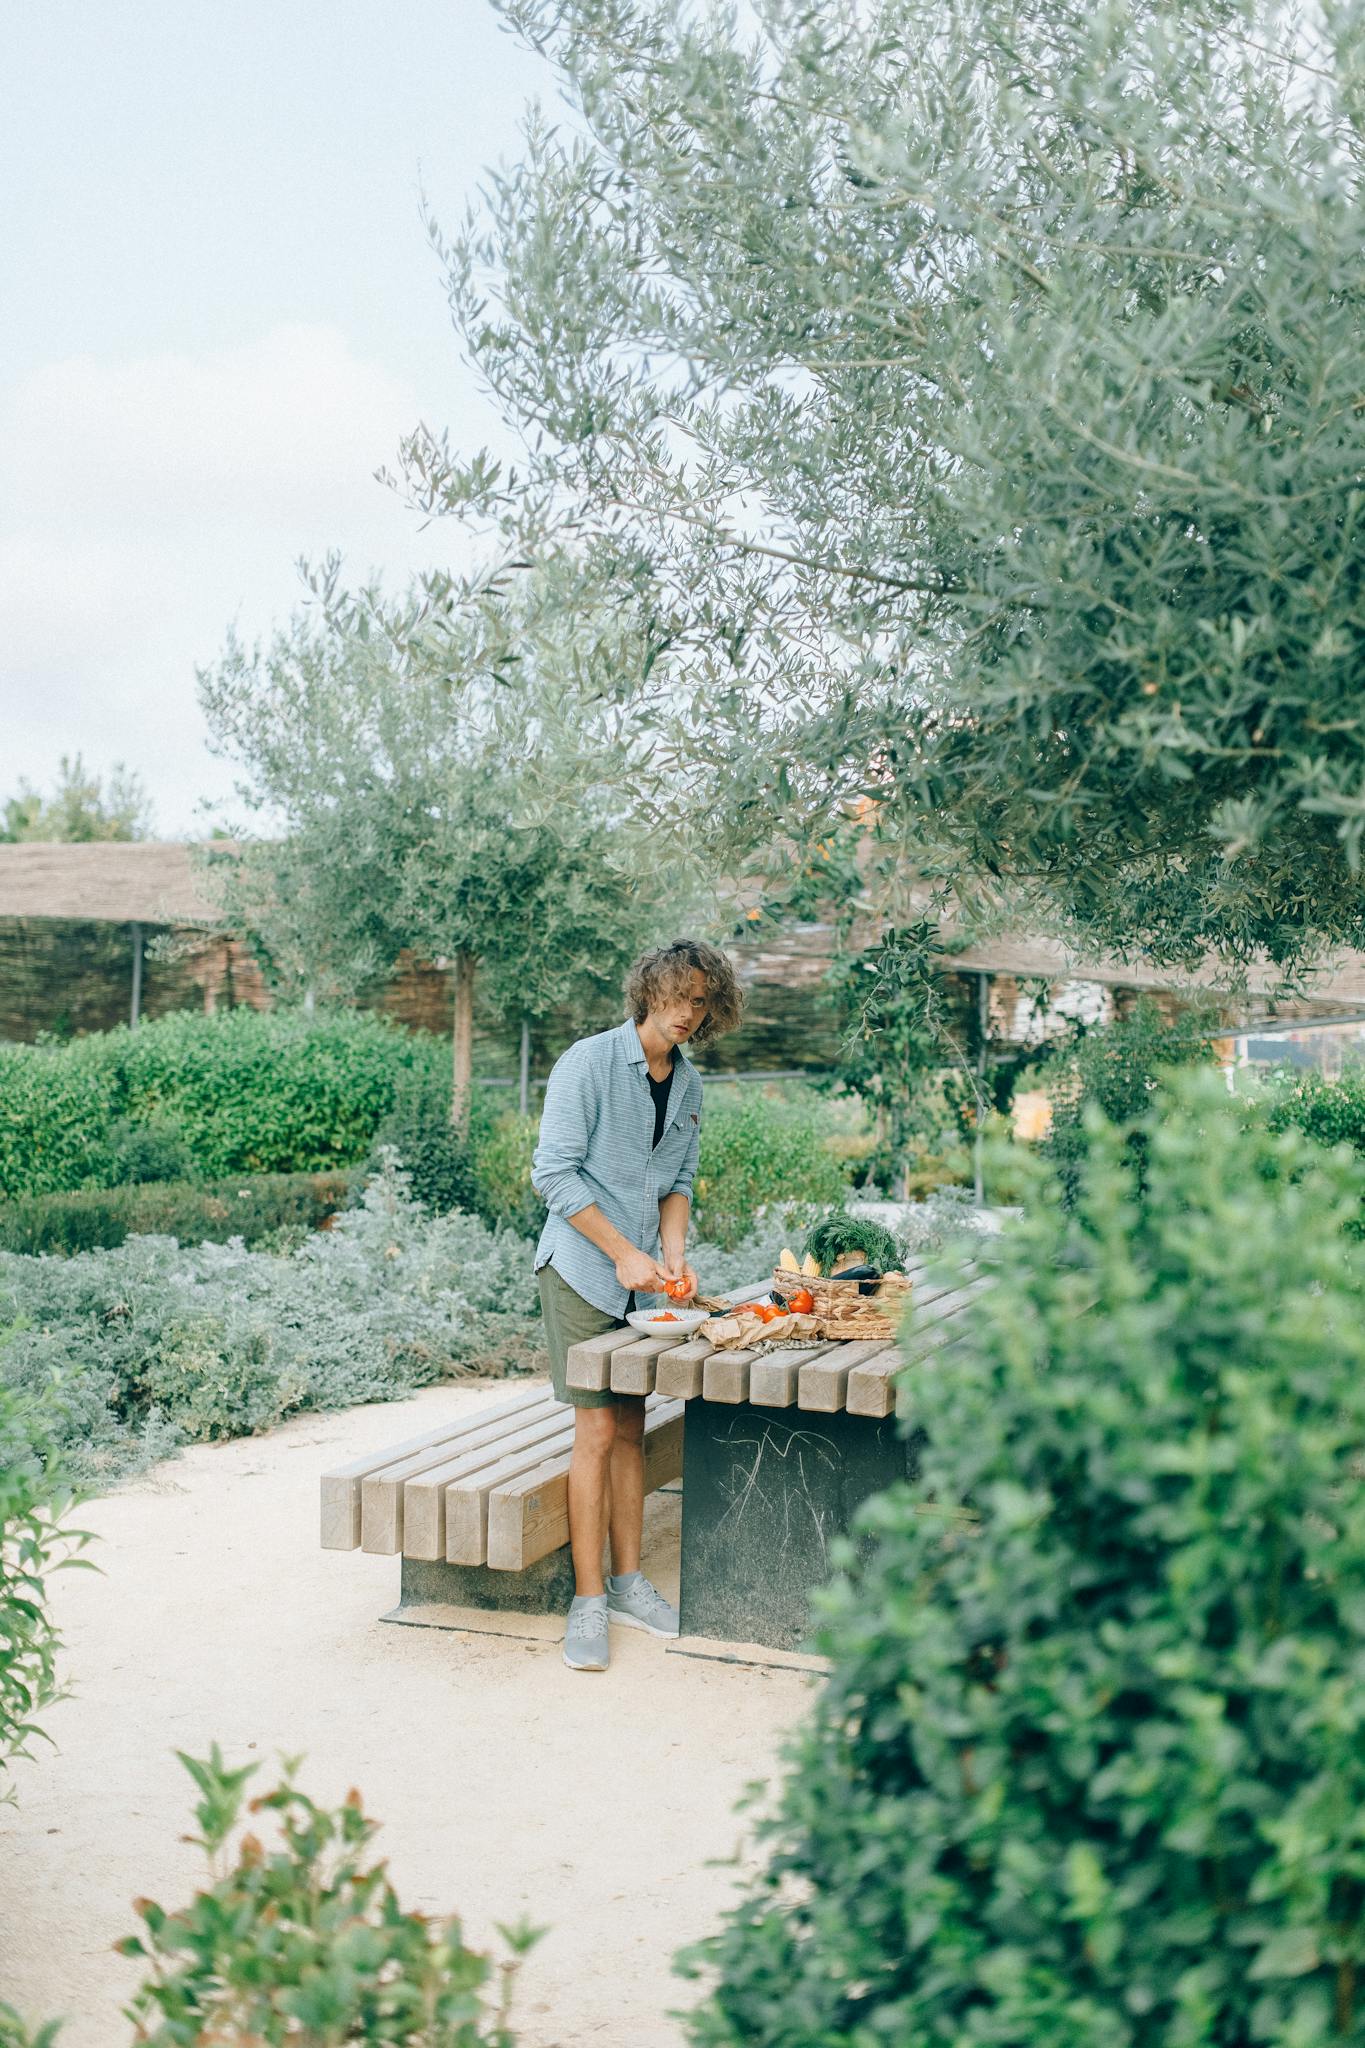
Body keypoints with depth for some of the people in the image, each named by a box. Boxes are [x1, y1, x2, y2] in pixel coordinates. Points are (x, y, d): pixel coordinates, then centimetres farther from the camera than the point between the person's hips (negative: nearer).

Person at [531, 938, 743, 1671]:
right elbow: (553, 1173, -14)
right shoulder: (589, 1062, -10)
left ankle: (627, 1583, 19)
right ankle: (588, 1602, -1)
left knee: (630, 1430, 9)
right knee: (596, 1431, -8)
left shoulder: (688, 1084, 10)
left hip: (641, 1280, 6)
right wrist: (623, 1253, -15)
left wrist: (673, 1253, -1)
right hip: (580, 1271, -6)